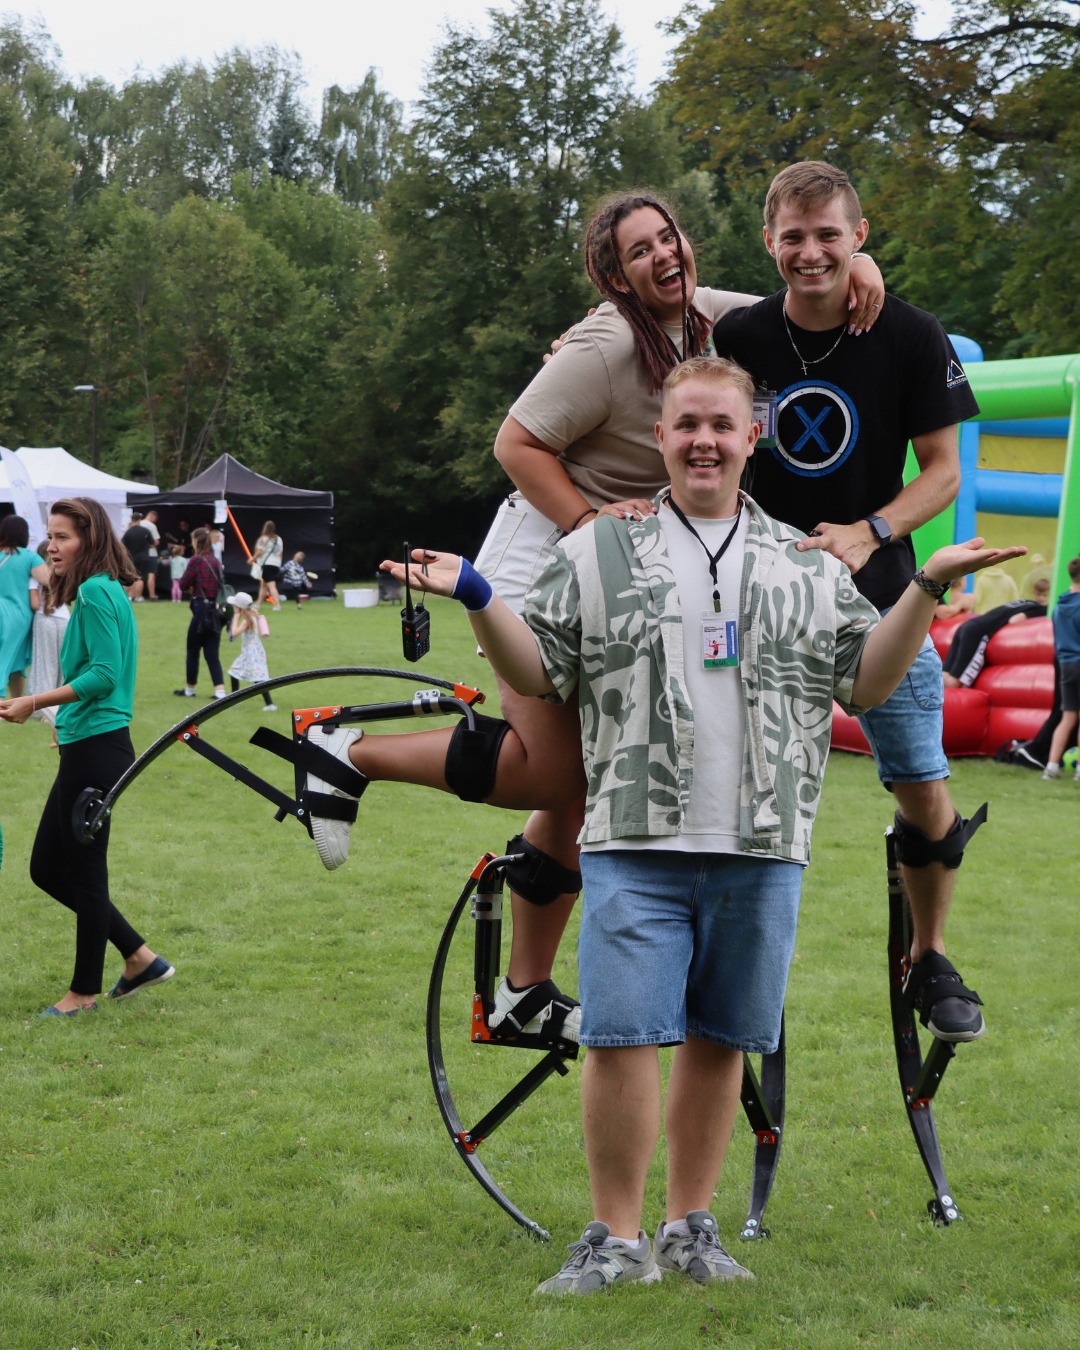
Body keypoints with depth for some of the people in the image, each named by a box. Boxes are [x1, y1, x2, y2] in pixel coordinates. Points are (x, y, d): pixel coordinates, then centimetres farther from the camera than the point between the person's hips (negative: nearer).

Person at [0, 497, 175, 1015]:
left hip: (96, 751, -10)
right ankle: (139, 957, 22)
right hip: (87, 749, 10)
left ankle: (85, 991, 14)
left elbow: (105, 674, -21)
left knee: (84, 871, 2)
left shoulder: (96, 592, -15)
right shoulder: (100, 590, 14)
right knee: (47, 867, 15)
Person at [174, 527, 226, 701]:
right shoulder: (215, 561, 10)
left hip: (201, 608, -6)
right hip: (215, 608, 6)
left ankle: (190, 689, 19)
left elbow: (183, 584, -8)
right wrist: (195, 585, 9)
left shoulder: (196, 560, -10)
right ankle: (220, 690, -4)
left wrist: (190, 586, 13)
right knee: (212, 652, 7)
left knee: (193, 650, 8)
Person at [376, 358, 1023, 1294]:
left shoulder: (809, 565, 14)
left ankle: (691, 1226, 21)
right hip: (636, 844, -2)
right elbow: (537, 671, 6)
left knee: (720, 1042, 9)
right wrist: (475, 599, -8)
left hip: (763, 850, 2)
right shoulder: (598, 553, 8)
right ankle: (617, 1239, 4)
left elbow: (866, 681, 11)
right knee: (622, 1039, -7)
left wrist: (928, 589, 2)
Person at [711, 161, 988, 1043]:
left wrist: (869, 532, -20)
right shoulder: (738, 339, -3)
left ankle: (929, 964, 20)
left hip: (875, 596, -1)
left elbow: (943, 471, -4)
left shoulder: (911, 338, -7)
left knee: (926, 794, -1)